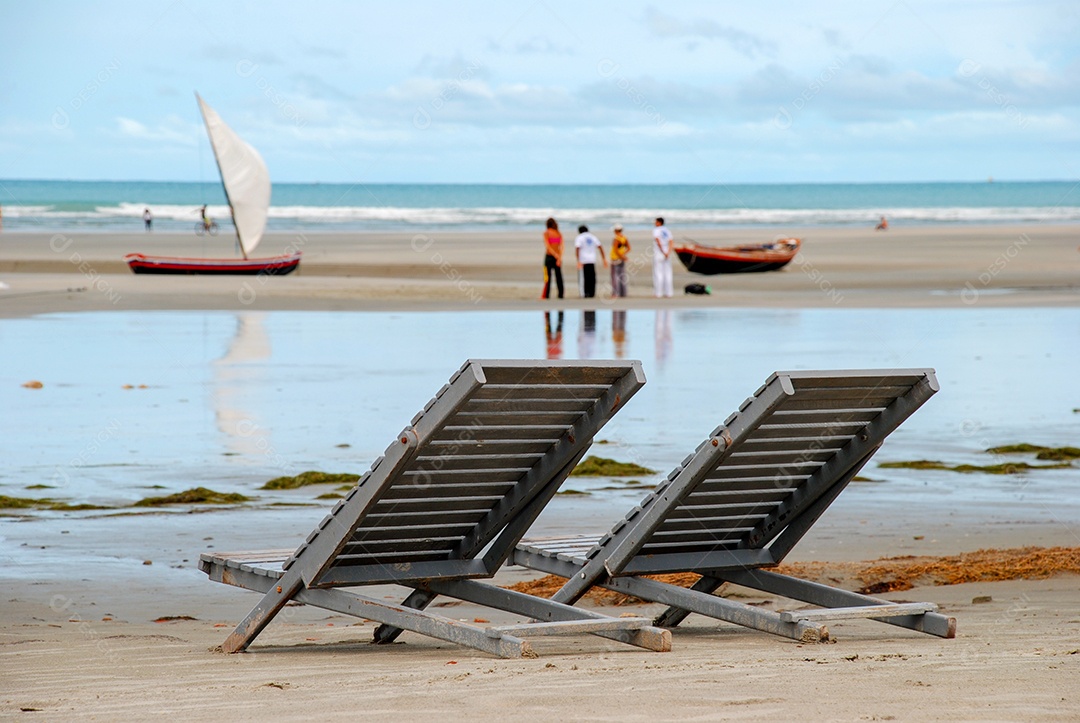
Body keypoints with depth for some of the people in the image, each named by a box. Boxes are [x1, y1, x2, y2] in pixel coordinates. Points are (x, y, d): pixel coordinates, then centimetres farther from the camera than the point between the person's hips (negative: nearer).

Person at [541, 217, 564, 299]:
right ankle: (560, 294, 6)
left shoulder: (546, 233, -5)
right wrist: (559, 258, -14)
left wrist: (556, 256, -18)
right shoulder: (559, 234, 7)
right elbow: (561, 247, -5)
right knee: (558, 276, 8)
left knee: (547, 276, -2)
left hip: (549, 256, -4)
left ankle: (546, 295, -5)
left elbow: (548, 246, -15)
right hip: (557, 257, 4)